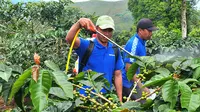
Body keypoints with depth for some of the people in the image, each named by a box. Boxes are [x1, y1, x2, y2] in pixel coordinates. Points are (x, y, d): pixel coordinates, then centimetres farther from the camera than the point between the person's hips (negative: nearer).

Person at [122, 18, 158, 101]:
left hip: (135, 81, 10)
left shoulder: (141, 42, 11)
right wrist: (142, 87, -22)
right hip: (128, 83, -9)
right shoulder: (134, 44, -19)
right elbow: (128, 68, -23)